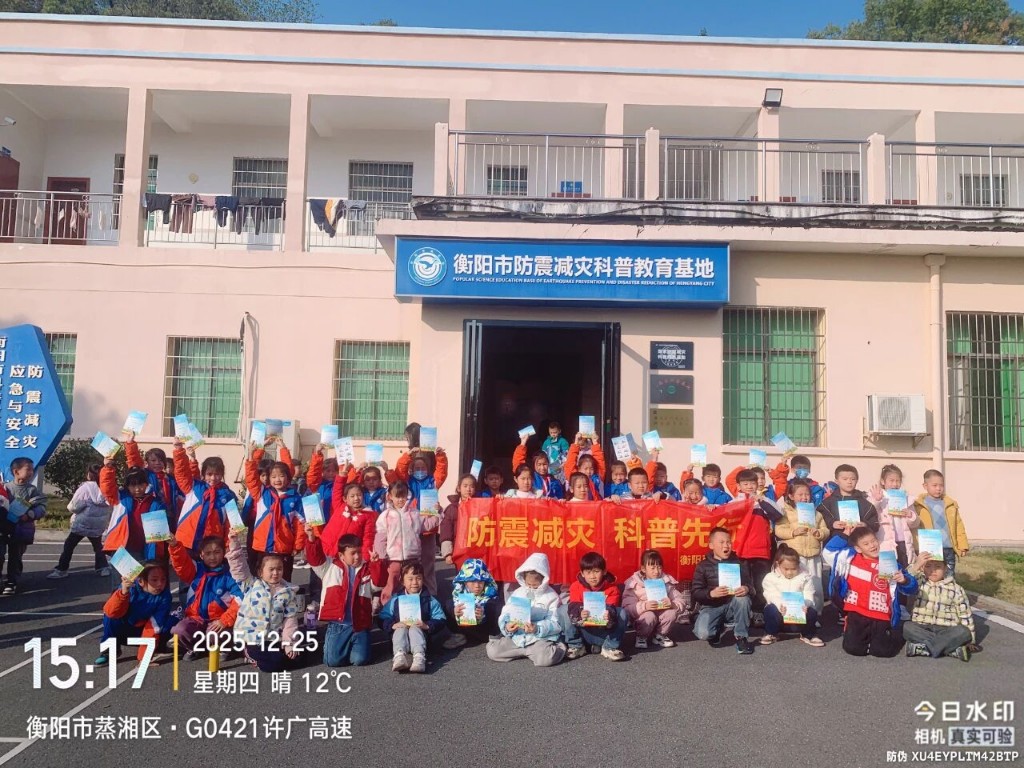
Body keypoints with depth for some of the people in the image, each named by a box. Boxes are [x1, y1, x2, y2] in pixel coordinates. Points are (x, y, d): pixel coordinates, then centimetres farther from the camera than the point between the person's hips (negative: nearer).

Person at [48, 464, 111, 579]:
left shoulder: (85, 487, -14)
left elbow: (73, 506, -9)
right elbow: (110, 507, 2)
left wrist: (70, 507, 11)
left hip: (83, 523, -4)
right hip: (99, 524, 4)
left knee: (69, 545, 9)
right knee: (98, 546, 19)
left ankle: (61, 570, 11)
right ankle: (103, 568, 12)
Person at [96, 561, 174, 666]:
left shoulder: (164, 596, -24)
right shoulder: (131, 588, -25)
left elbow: (154, 625, -26)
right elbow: (110, 612, -36)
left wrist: (143, 656, -30)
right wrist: (123, 592, -53)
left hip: (146, 632, 0)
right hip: (125, 631, 0)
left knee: (172, 622, -25)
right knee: (110, 615, -26)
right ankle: (109, 650, -9)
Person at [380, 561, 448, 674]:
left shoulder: (429, 600, 9)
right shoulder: (395, 599, 11)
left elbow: (441, 620, 2)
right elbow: (383, 618, 4)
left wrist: (427, 625, -16)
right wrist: (393, 625, -16)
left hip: (420, 631, -1)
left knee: (414, 629, -32)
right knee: (401, 629, -30)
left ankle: (419, 657, -56)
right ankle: (399, 655, -55)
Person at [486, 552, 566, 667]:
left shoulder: (551, 596, -1)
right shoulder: (517, 593, 9)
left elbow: (555, 623, -9)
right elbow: (504, 616, 4)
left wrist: (537, 628, -26)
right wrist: (506, 627, -19)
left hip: (541, 638, -5)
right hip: (516, 637, 5)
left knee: (545, 658, -35)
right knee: (492, 651, -15)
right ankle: (530, 651, -1)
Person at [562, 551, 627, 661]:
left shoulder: (612, 588, -7)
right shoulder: (576, 587, -6)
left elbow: (611, 608, -22)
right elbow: (574, 606, -21)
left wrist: (609, 615, -48)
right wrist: (580, 613, -46)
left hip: (605, 633, -1)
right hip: (583, 632, 1)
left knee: (621, 612, -24)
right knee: (564, 610, -21)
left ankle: (610, 647, -11)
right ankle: (576, 646, -7)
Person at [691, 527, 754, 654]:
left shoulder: (739, 563, 5)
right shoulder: (703, 566, -2)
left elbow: (748, 584, -1)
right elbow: (696, 592, -7)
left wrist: (746, 589, -26)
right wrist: (711, 593, -28)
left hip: (733, 606, 1)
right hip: (711, 606, -1)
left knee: (743, 598, -33)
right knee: (702, 633, -29)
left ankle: (741, 637, -14)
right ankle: (718, 627, 10)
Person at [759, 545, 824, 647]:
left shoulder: (805, 577, -1)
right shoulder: (770, 577, -5)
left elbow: (809, 596, -9)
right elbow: (771, 596, -15)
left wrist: (805, 604, -33)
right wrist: (780, 605, -36)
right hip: (779, 609, -1)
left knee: (811, 612, -28)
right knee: (770, 610, -33)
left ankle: (808, 634, 6)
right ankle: (771, 634, -2)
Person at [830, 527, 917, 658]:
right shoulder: (849, 557, 1)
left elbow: (911, 587, -2)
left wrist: (903, 580, -25)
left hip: (881, 617, -1)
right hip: (857, 614, 1)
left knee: (882, 650, -13)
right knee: (853, 648, -12)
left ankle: (894, 634, 22)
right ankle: (867, 636, 23)